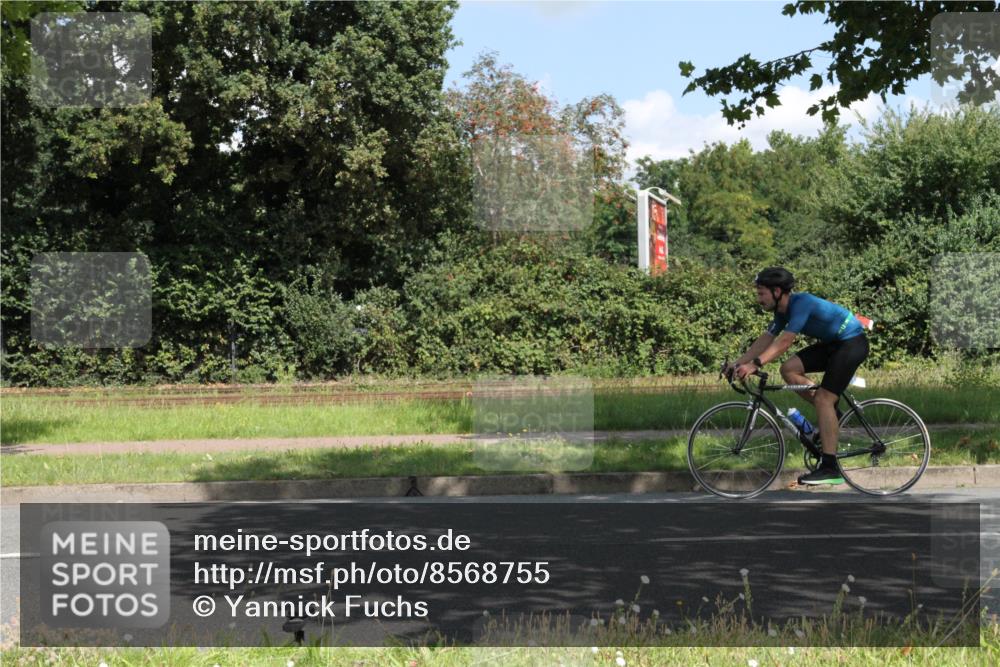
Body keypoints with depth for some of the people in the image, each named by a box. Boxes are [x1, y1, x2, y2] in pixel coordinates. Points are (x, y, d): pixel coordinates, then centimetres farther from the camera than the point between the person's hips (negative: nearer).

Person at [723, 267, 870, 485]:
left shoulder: (801, 303, -25)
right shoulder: (783, 310, 4)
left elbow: (784, 342, -32)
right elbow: (765, 340, 6)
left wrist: (755, 365, -38)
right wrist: (738, 363, -3)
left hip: (852, 343, -9)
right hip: (832, 343, 9)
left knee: (823, 399, -16)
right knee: (789, 369, -4)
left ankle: (830, 468, -16)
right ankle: (831, 414, 9)